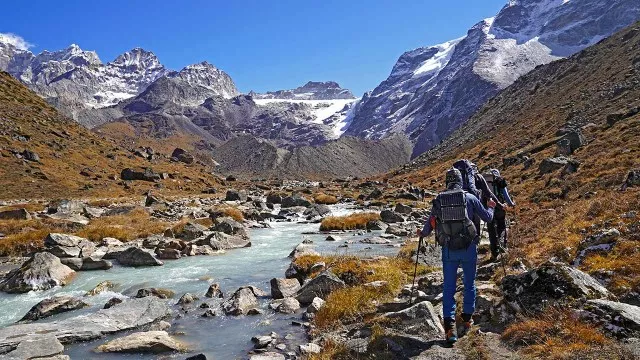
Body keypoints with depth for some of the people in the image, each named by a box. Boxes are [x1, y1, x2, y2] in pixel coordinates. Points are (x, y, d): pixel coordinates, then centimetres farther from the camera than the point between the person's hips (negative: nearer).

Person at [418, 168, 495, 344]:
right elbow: (487, 217, 7)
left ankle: (449, 325, -4)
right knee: (469, 284, 19)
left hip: (449, 249, 0)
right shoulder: (469, 197, -3)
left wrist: (422, 233, 27)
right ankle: (467, 319, 31)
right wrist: (491, 207, 29)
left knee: (448, 287, 7)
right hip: (469, 248, 0)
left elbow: (430, 224, 5)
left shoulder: (438, 200, 0)